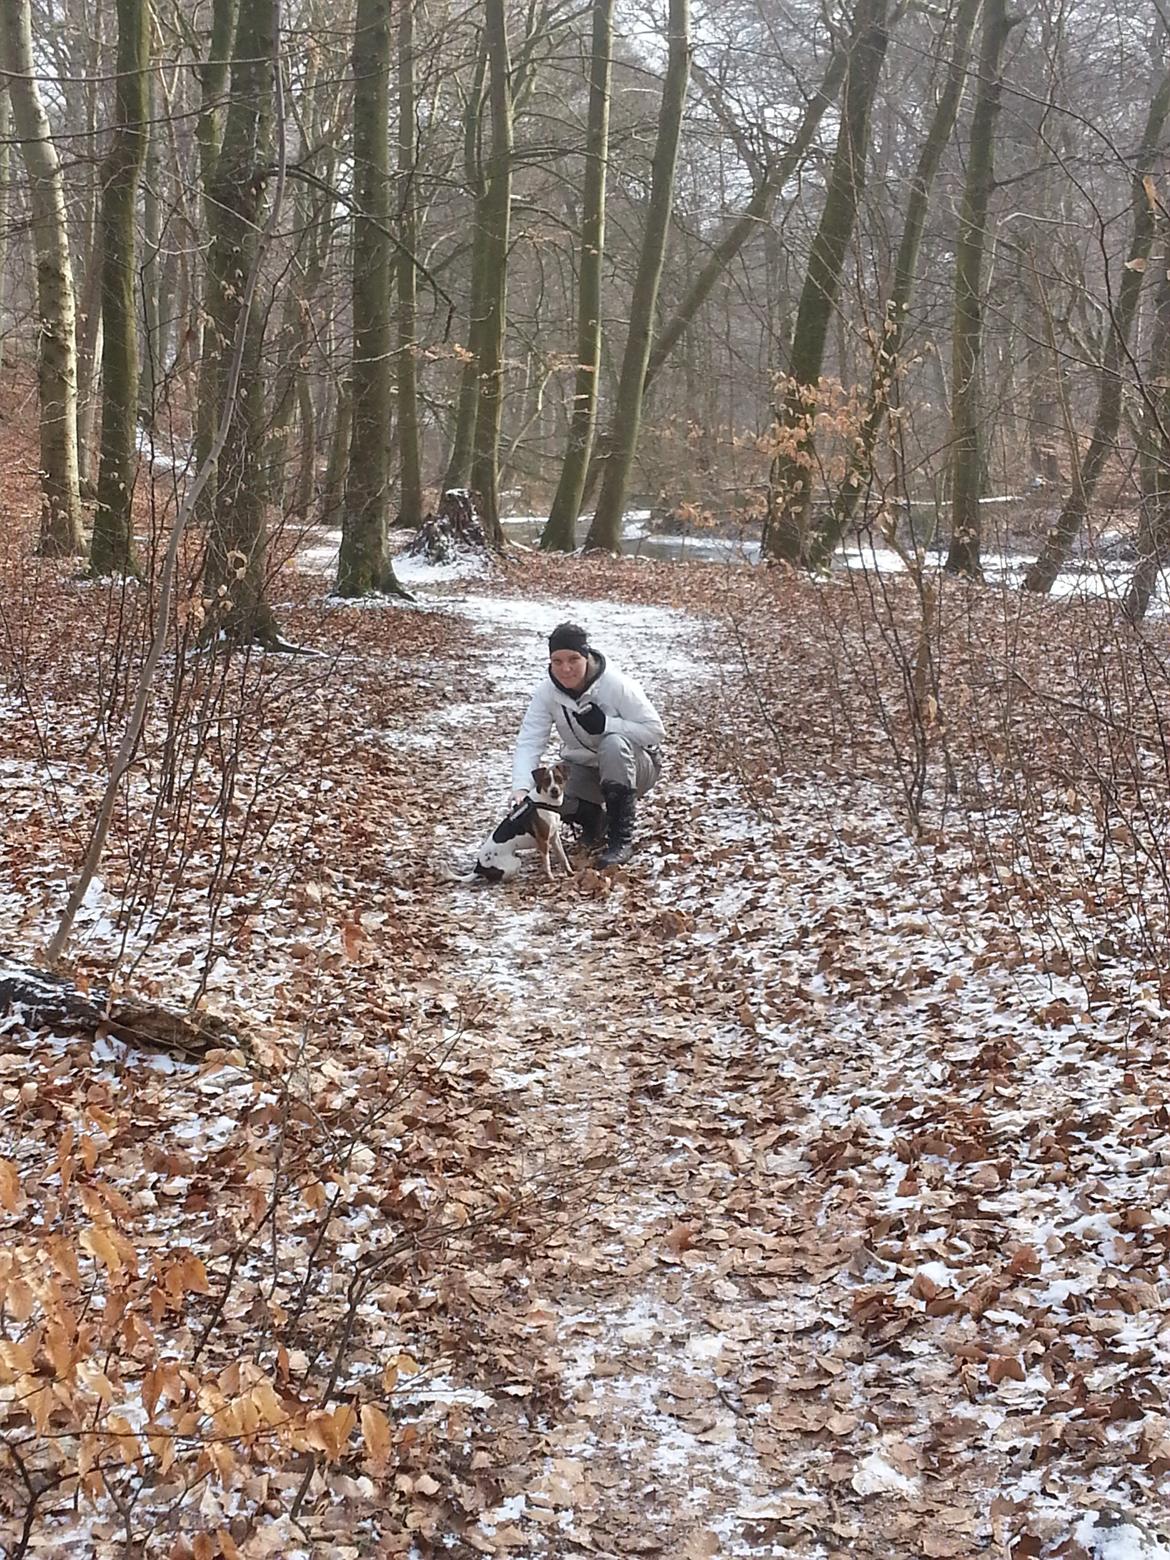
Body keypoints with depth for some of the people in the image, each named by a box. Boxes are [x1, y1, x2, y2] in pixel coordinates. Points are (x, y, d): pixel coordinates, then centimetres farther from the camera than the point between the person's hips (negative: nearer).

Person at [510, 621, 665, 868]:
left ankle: (621, 838, -28)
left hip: (630, 766, -3)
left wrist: (605, 724, -33)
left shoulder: (616, 685, -24)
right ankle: (593, 817, 9)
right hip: (584, 769, 3)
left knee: (613, 743, -37)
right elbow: (529, 742, -20)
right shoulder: (546, 691, -13)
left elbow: (655, 731, -22)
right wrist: (521, 788, -37)